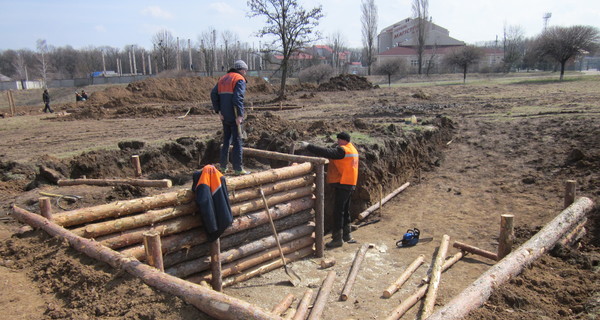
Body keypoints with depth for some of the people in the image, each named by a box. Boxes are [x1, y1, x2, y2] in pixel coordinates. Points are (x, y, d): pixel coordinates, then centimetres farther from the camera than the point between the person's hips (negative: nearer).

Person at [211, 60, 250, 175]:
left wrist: (218, 111, 4)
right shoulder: (239, 80, -7)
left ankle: (223, 166, 21)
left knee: (226, 140, 16)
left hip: (224, 116, 7)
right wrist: (240, 115, -20)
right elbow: (238, 98, -20)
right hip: (234, 116, -7)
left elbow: (213, 94, 7)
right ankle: (238, 168, 0)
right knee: (237, 141, -2)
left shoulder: (223, 79, 16)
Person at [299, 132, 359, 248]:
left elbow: (327, 152, -25)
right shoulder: (352, 149, 15)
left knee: (338, 211, -5)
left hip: (343, 184, -10)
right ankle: (346, 235, 29)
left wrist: (308, 146, -21)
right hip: (349, 185, 10)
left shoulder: (343, 150, -16)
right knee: (345, 211, 19)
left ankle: (337, 239, 1)